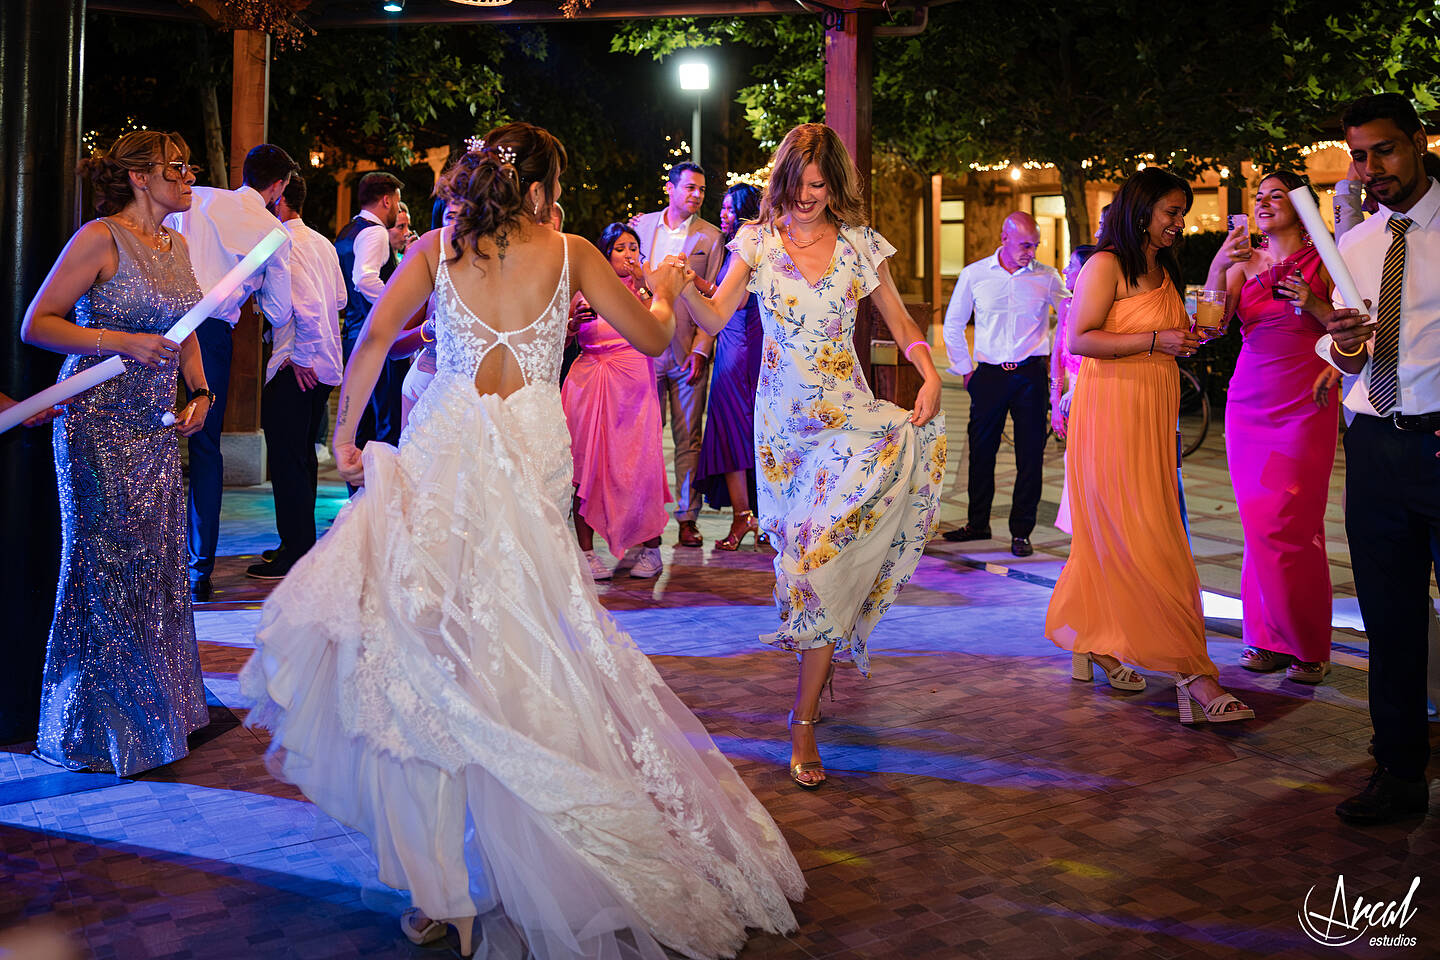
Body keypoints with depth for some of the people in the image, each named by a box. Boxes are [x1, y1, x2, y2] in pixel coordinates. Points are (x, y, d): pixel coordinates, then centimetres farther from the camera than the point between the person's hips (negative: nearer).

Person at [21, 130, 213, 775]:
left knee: (157, 564, 10)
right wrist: (123, 342, -20)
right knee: (105, 566, -2)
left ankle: (158, 711, 22)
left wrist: (200, 391, 5)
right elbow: (36, 323, -11)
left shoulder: (176, 246, 13)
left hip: (156, 427, 7)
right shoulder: (101, 238, -10)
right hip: (98, 422, -7)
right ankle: (98, 728, 12)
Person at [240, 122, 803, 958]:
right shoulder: (569, 253, 6)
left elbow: (375, 336, -4)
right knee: (519, 649, 8)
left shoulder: (438, 248, 8)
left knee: (430, 649, 3)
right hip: (533, 453, 0)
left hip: (445, 450, 0)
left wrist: (346, 431, 5)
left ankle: (441, 887, 5)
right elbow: (654, 339, 12)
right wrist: (664, 290, 34)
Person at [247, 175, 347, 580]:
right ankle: (302, 542, 26)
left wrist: (300, 357, -17)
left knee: (287, 460, -4)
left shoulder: (284, 245, -15)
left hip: (296, 368, -9)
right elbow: (340, 299, 17)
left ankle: (295, 554, -1)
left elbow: (307, 305, -24)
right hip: (325, 365, 10)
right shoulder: (322, 242, 12)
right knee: (303, 455, 17)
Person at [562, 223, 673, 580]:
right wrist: (575, 320, -10)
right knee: (586, 462, -5)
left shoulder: (642, 288, 11)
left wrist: (641, 285, -9)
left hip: (632, 383, 0)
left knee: (638, 463, -5)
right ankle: (585, 550, 0)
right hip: (589, 383, 0)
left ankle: (649, 547, 5)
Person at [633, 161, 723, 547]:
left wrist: (701, 349, -10)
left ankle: (687, 518, 10)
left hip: (689, 351, -1)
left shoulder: (710, 237, 2)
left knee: (688, 439, 3)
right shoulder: (641, 225, 8)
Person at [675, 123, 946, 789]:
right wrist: (683, 286, -26)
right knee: (798, 543, 7)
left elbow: (899, 321, 10)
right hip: (781, 415, 2)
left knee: (821, 545, -13)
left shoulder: (859, 244, 3)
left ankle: (803, 722, -8)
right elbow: (715, 318, -5)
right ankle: (816, 672, 28)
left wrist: (930, 375, -8)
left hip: (845, 416, -2)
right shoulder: (758, 241, 4)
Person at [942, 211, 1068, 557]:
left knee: (1030, 455, 0)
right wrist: (965, 368, 8)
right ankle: (978, 523, 22)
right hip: (989, 374, 1)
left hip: (1031, 375, -1)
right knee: (981, 450, 7)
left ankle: (1021, 531, 10)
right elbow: (953, 325, 11)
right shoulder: (974, 274, 3)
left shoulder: (1047, 277, 1)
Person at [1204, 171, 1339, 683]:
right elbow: (1210, 326, -3)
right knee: (1258, 525, 4)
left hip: (1305, 405, -3)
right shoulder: (1243, 263, 10)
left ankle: (1308, 646, 6)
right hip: (1249, 403, 4)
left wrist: (1315, 305, -13)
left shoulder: (1323, 261, 2)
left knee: (1293, 525, -6)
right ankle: (1268, 639, 14)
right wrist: (1218, 266, -15)